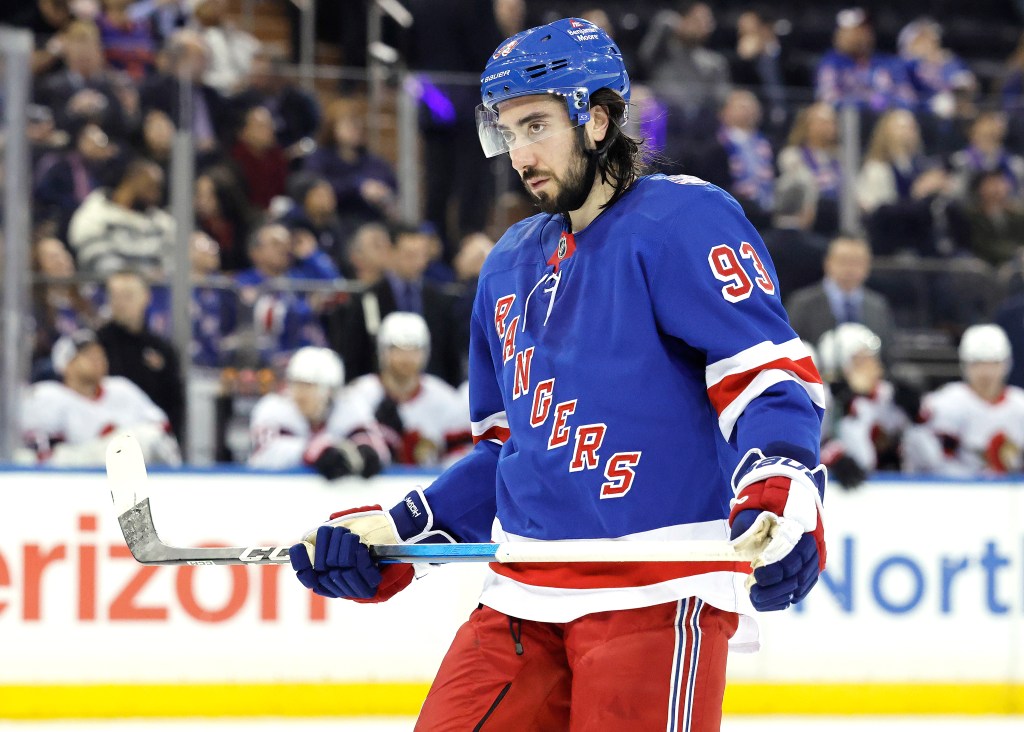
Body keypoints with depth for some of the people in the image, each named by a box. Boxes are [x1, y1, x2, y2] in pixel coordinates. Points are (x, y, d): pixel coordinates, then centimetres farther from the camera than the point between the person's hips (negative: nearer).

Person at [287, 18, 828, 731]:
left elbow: (768, 373, -15)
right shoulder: (511, 266, 20)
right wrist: (396, 532, 16)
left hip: (658, 593, -7)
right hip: (524, 597, 7)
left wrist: (781, 490, -32)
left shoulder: (682, 220, -4)